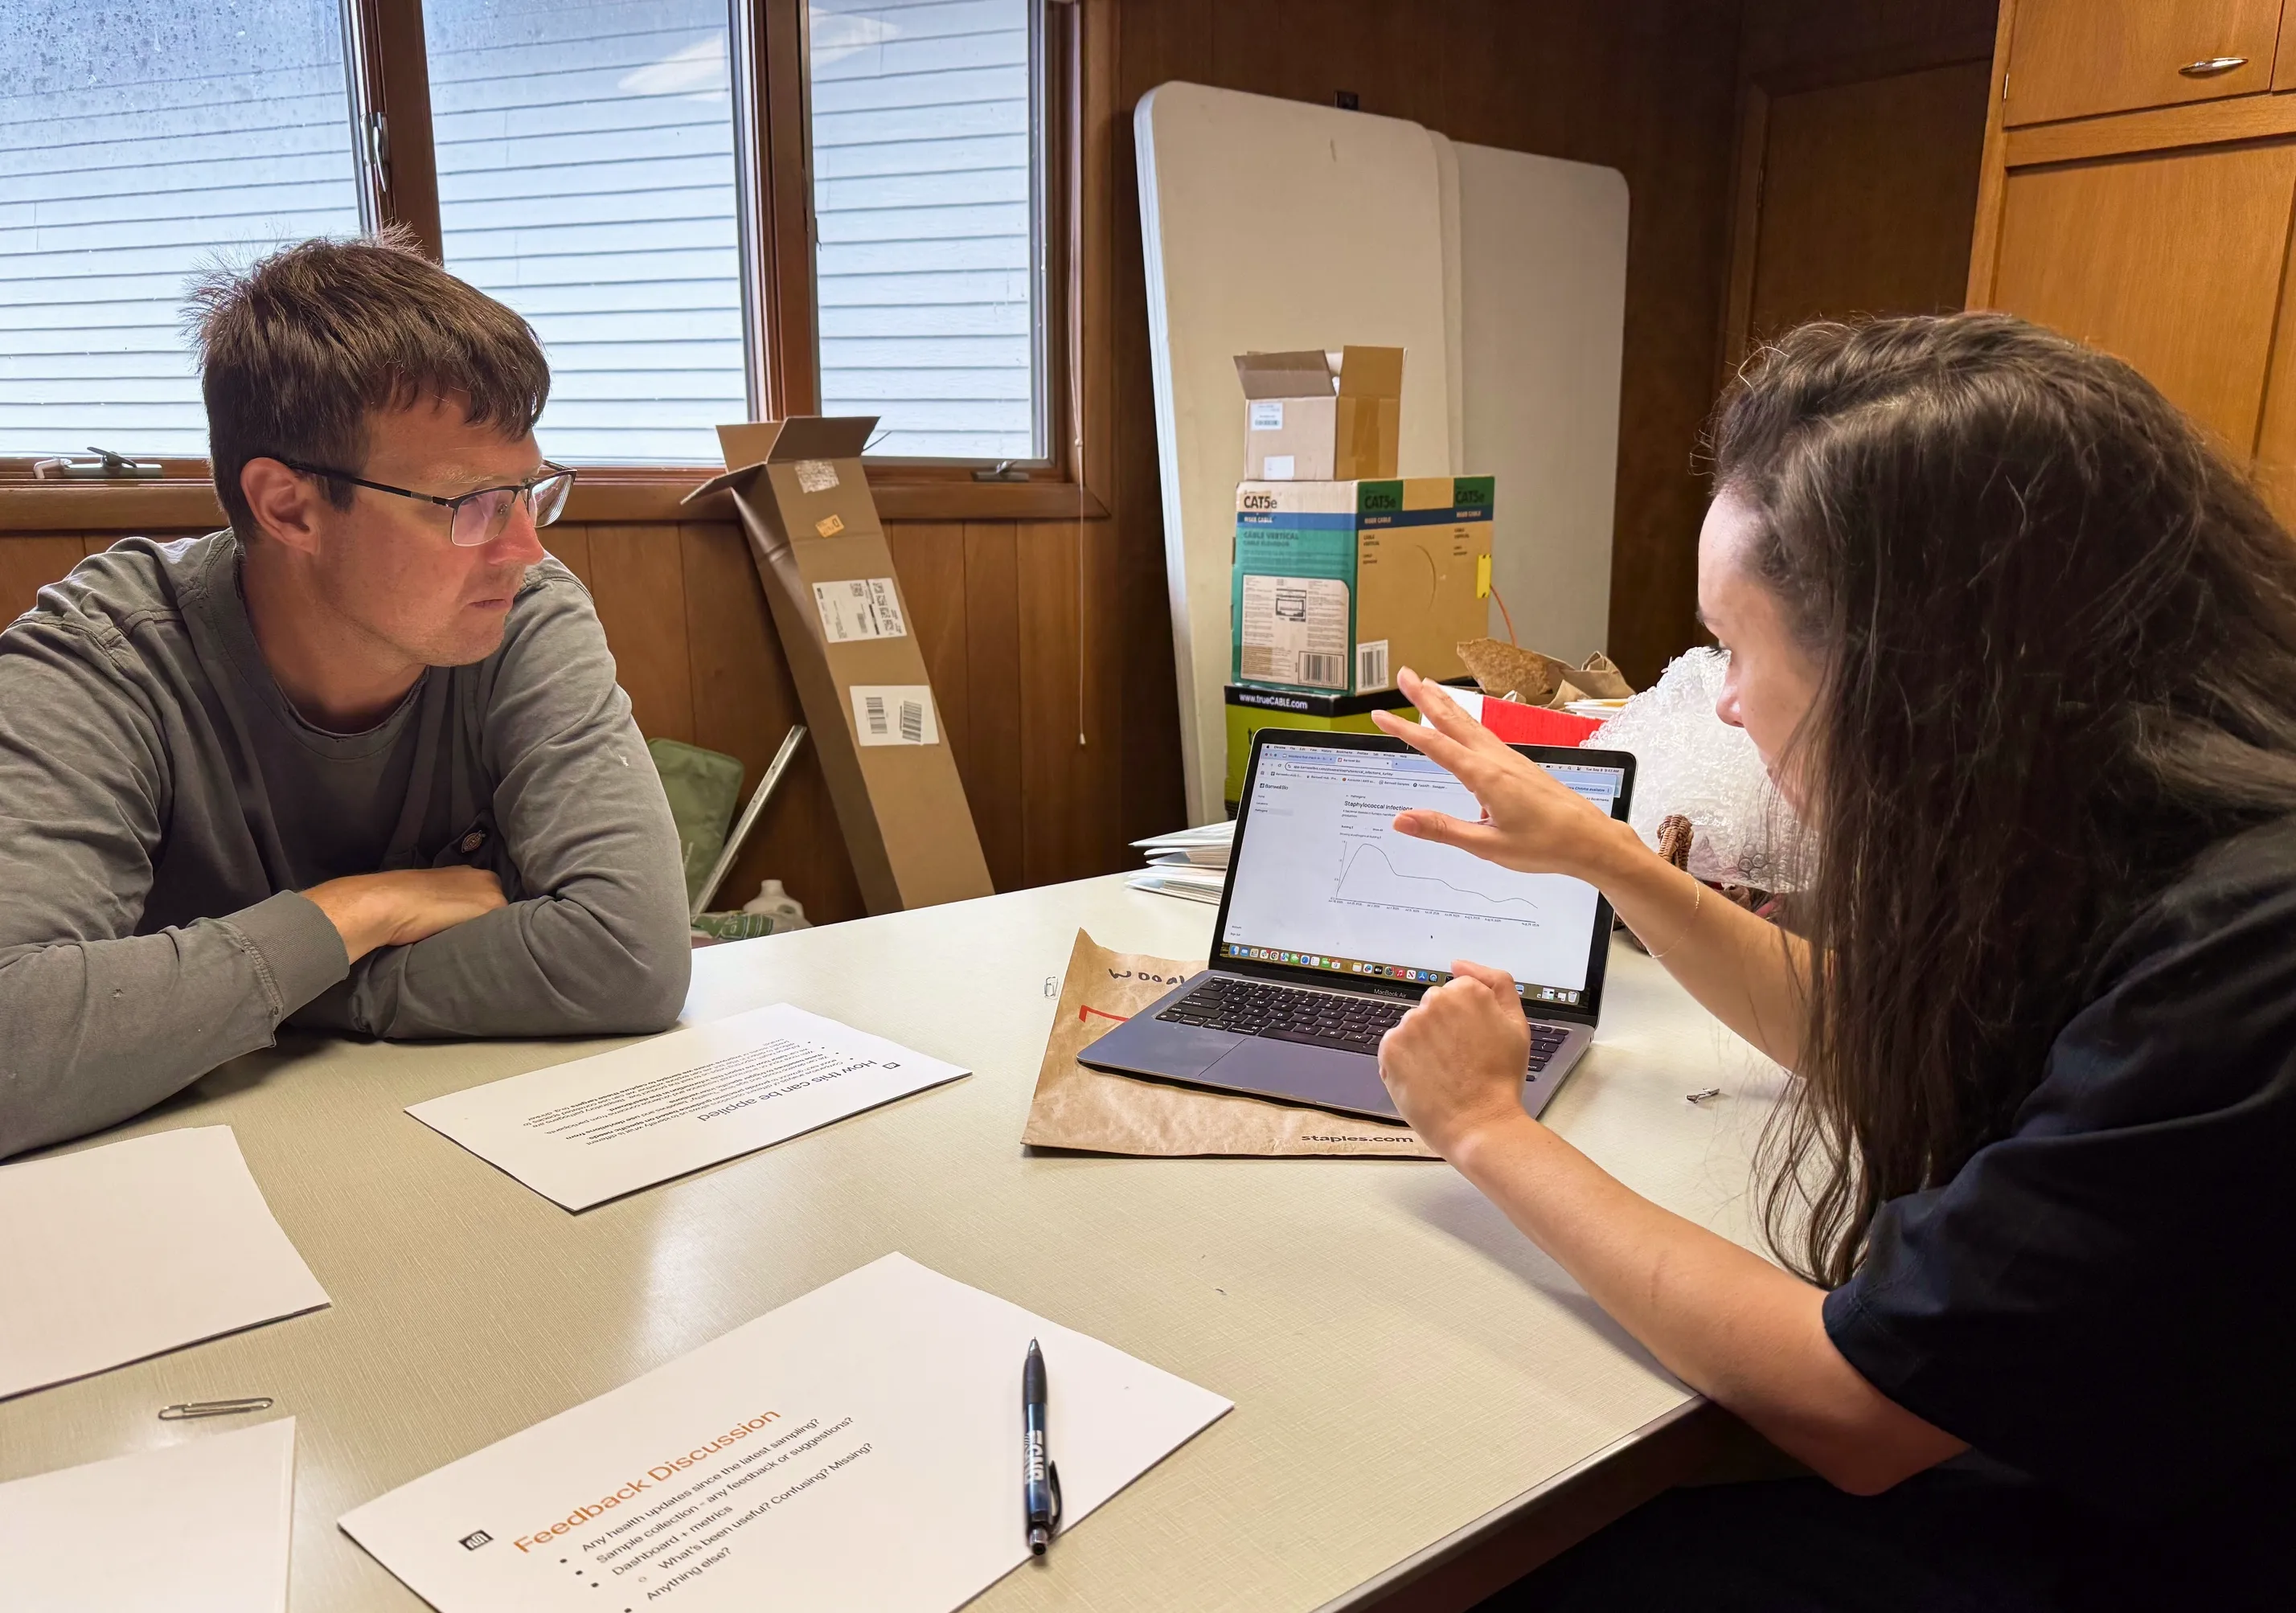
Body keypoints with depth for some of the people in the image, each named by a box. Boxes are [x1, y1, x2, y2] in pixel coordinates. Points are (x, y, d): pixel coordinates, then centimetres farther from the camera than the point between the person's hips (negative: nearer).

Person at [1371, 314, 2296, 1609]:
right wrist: (1599, 850, 10)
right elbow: (1875, 1042, 14)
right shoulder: (2108, 841, -5)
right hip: (2048, 1466, 7)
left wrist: (1493, 1131, -14)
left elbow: (1850, 1403, -26)